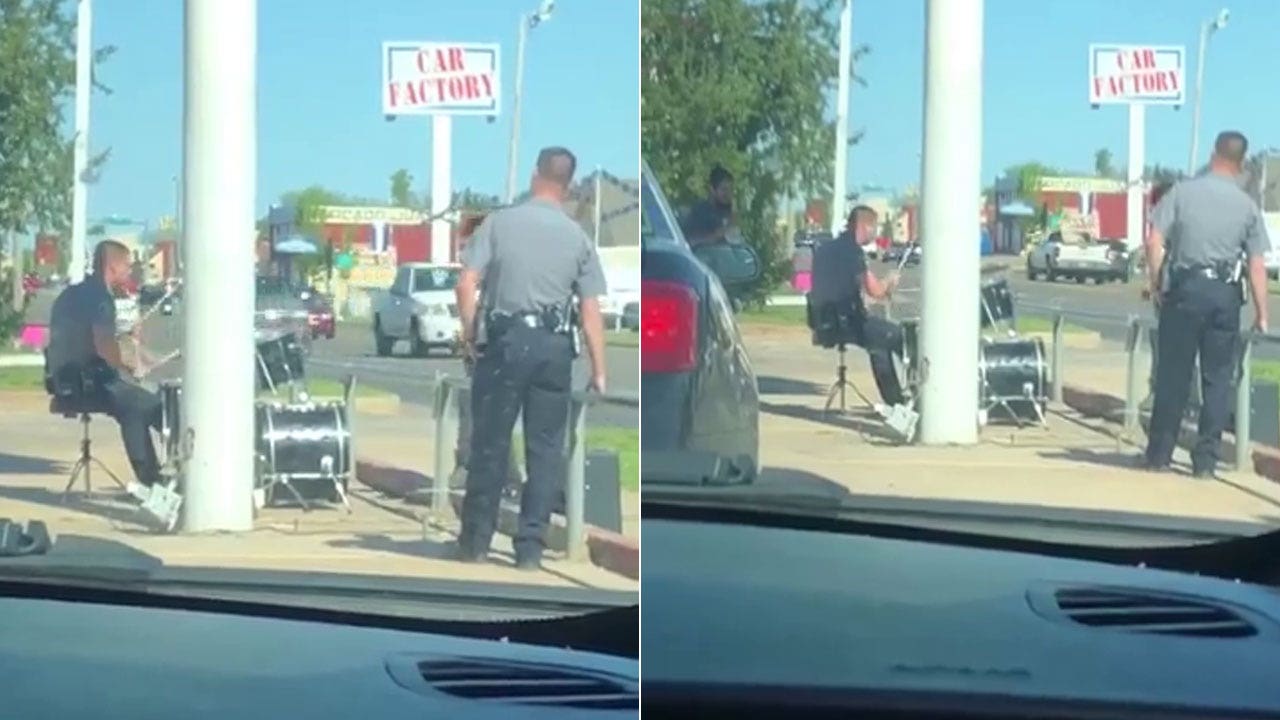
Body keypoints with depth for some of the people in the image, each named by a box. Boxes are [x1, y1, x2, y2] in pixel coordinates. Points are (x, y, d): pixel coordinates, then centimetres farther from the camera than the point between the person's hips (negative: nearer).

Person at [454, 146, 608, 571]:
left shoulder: (499, 222, 0)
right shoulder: (578, 237, 6)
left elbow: (466, 285, -7)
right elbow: (591, 311, 2)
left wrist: (469, 335, 5)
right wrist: (598, 370, 5)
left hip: (505, 341, -1)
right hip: (554, 347, 1)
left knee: (490, 444, 7)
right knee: (545, 449, 7)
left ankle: (476, 542, 14)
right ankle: (530, 548, 7)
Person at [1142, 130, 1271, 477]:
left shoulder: (1182, 192, 0)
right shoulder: (1247, 205, 4)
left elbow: (1154, 241, -7)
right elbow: (1257, 265, 1)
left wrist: (1154, 281, 4)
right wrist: (1261, 312, 5)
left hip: (1185, 289, -1)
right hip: (1225, 293, 1)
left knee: (1172, 375, 6)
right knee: (1217, 379, 7)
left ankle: (1159, 454, 11)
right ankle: (1205, 459, 7)